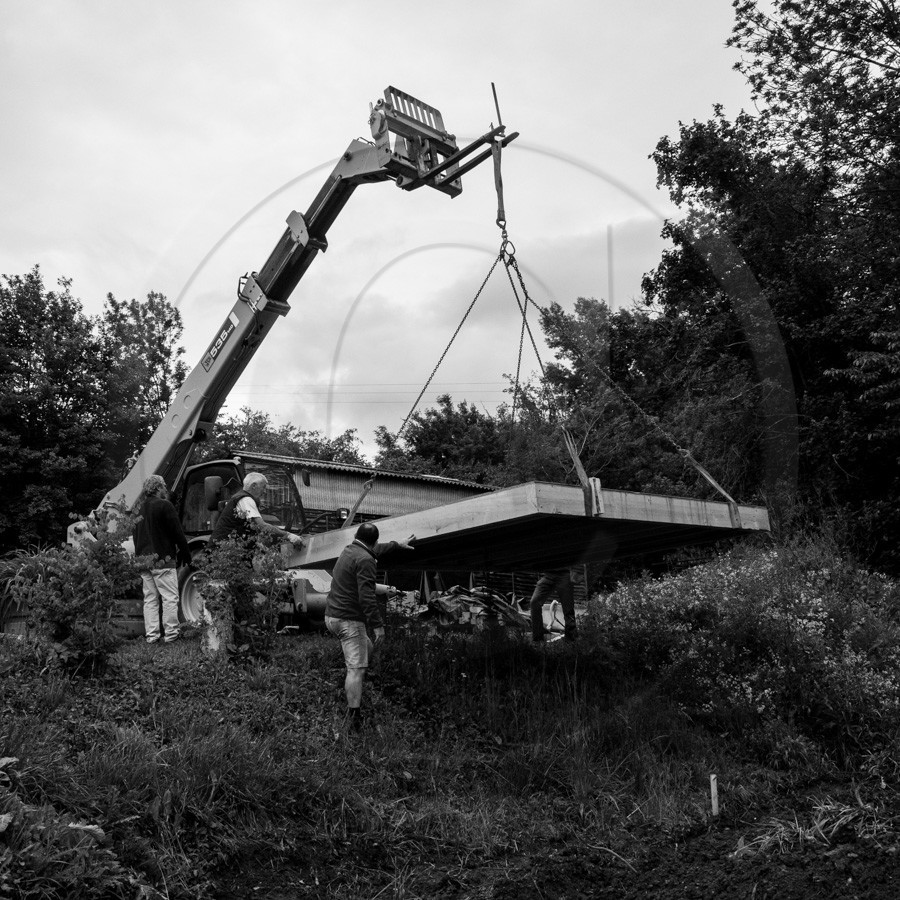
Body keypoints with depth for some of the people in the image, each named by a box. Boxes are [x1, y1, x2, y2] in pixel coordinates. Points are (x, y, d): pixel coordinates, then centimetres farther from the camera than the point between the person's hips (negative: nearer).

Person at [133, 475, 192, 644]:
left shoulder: (138, 508, 11)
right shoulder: (164, 506, -10)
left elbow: (134, 534, 19)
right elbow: (177, 532, -10)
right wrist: (185, 553, -1)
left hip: (143, 559, 7)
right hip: (162, 559, -7)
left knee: (150, 599, 11)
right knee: (170, 598, -1)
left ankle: (151, 635, 11)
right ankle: (171, 634, 0)